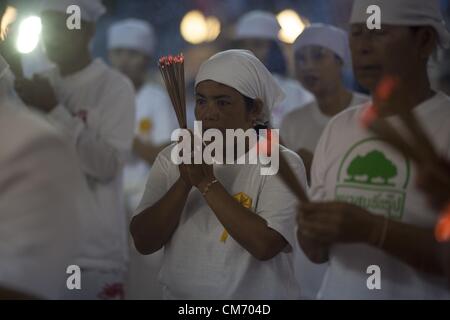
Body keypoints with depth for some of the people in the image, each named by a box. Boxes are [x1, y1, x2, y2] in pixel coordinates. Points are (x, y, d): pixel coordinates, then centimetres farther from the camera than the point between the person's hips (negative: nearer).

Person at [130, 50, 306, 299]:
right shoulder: (173, 158, 2)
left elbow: (265, 246, -20)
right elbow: (143, 242, -5)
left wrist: (207, 183, -18)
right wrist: (184, 183, -17)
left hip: (256, 296, -2)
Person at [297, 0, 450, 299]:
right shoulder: (338, 128, 4)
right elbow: (318, 252, 7)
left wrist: (371, 229, -27)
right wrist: (312, 231, -13)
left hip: (420, 292, -5)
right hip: (339, 291, 5)